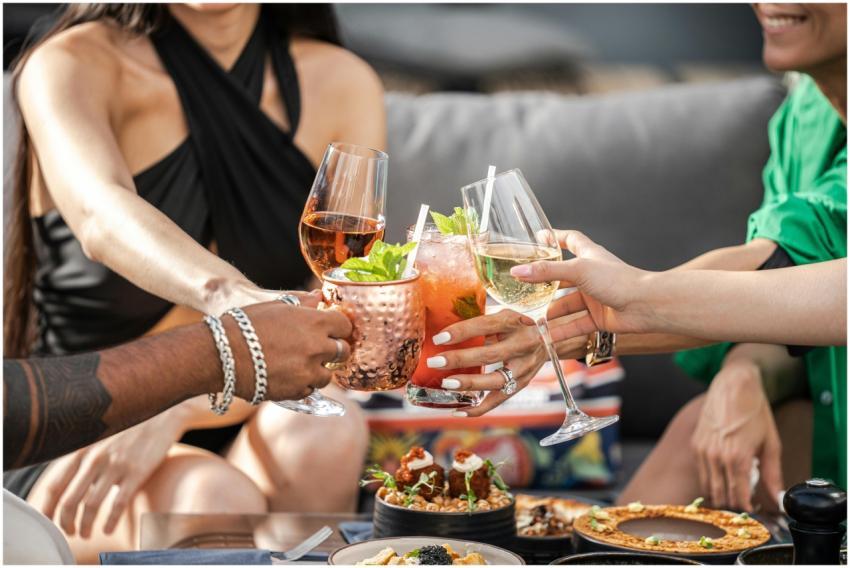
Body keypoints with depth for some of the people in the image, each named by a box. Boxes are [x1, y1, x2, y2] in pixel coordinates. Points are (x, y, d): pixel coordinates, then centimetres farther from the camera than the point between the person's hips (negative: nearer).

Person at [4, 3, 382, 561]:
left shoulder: (342, 86, -1)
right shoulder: (71, 65, -9)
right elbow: (102, 217, -33)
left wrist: (169, 416, -29)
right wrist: (232, 296, -55)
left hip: (244, 451, 3)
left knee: (319, 426, -32)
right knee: (207, 503, -35)